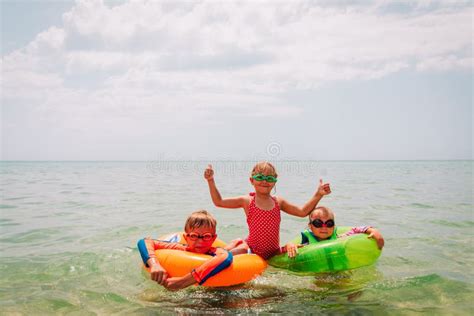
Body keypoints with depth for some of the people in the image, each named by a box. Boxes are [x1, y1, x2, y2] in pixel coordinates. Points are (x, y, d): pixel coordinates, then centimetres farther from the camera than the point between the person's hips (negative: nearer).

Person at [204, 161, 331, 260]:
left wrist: (317, 195, -3)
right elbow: (218, 202, -4)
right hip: (252, 249, -4)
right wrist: (211, 181, -13)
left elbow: (302, 212, 6)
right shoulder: (247, 201, -4)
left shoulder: (278, 202, 4)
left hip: (273, 253, 4)